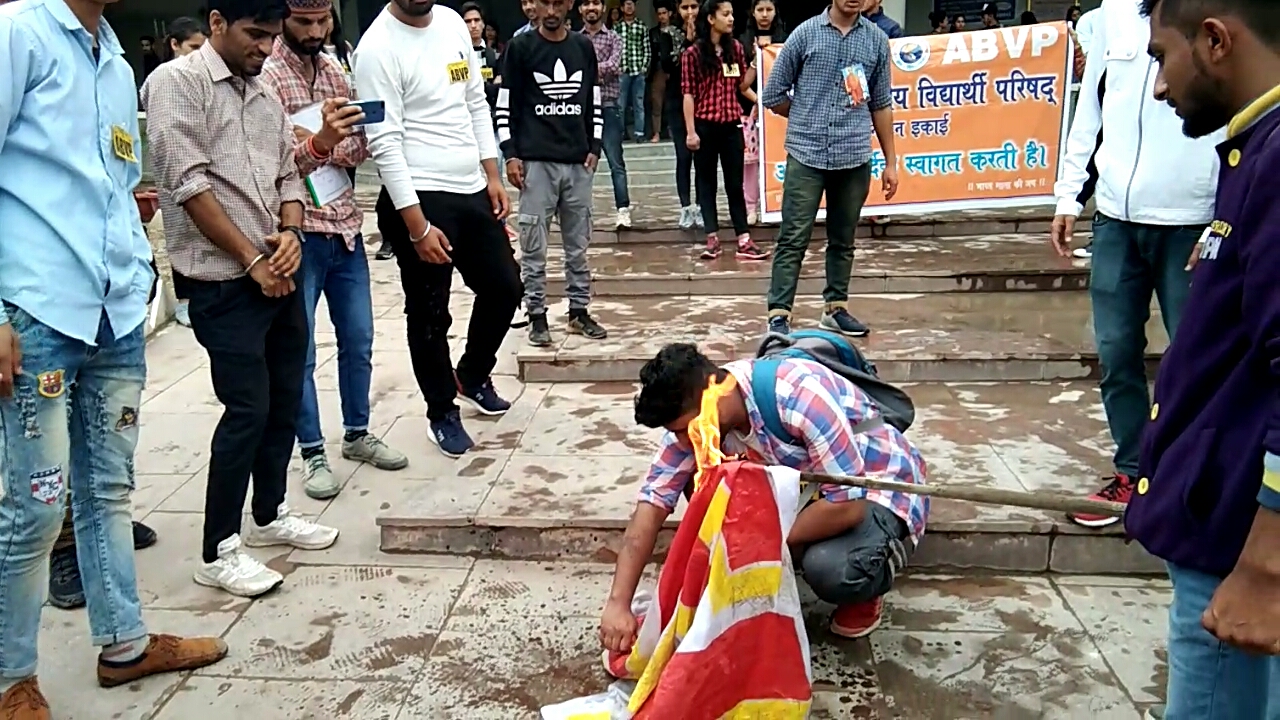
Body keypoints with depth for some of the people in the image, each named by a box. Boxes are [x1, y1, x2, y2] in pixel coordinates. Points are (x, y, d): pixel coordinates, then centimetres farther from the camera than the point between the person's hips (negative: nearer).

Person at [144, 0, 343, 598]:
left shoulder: (264, 96, 15)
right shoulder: (176, 82, -8)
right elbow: (189, 184, -15)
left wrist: (290, 234, -6)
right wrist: (253, 261, -14)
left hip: (279, 274, 7)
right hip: (223, 282, -7)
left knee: (286, 401, 12)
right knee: (248, 410, -8)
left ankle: (270, 515, 30)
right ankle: (218, 552, 5)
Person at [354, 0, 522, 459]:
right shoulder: (378, 47, -14)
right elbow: (386, 145, -18)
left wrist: (492, 176, 10)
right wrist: (417, 226, -20)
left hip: (473, 189, 7)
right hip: (420, 198, -7)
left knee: (504, 287, 15)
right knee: (429, 314, 5)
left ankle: (472, 376, 37)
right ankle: (442, 411, 23)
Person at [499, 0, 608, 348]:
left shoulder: (584, 47, 9)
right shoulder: (521, 47, 0)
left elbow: (595, 102, 14)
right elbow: (506, 105, 0)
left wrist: (594, 147, 7)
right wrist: (510, 154, -7)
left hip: (578, 161, 3)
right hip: (536, 161, -3)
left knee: (578, 244, 9)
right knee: (534, 245, 0)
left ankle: (579, 312, 20)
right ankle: (537, 316, 10)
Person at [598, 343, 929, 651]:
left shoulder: (801, 397, -34)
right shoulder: (694, 412, -14)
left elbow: (848, 506, -33)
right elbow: (653, 503, -14)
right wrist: (618, 603, -22)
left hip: (883, 489, -6)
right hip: (807, 484, 6)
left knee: (830, 567, -36)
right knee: (700, 480, -15)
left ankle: (864, 588, -1)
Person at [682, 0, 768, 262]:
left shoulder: (735, 48, 7)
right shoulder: (693, 53, -5)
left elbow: (742, 85, 12)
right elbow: (689, 94, -6)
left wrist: (756, 60, 1)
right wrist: (691, 131, -11)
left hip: (732, 125, 4)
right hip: (705, 125, -3)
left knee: (735, 183, 5)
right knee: (707, 182, 5)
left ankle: (744, 241, 6)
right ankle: (712, 239, 12)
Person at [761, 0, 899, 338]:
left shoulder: (877, 39, 8)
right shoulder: (806, 33, 1)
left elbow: (881, 104, 12)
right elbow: (773, 95, 5)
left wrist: (891, 161, 11)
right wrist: (808, 120, 12)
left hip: (855, 157, 3)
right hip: (807, 155, -3)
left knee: (843, 240, 12)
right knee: (793, 239, -4)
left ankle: (836, 307, 24)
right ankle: (779, 314, -1)